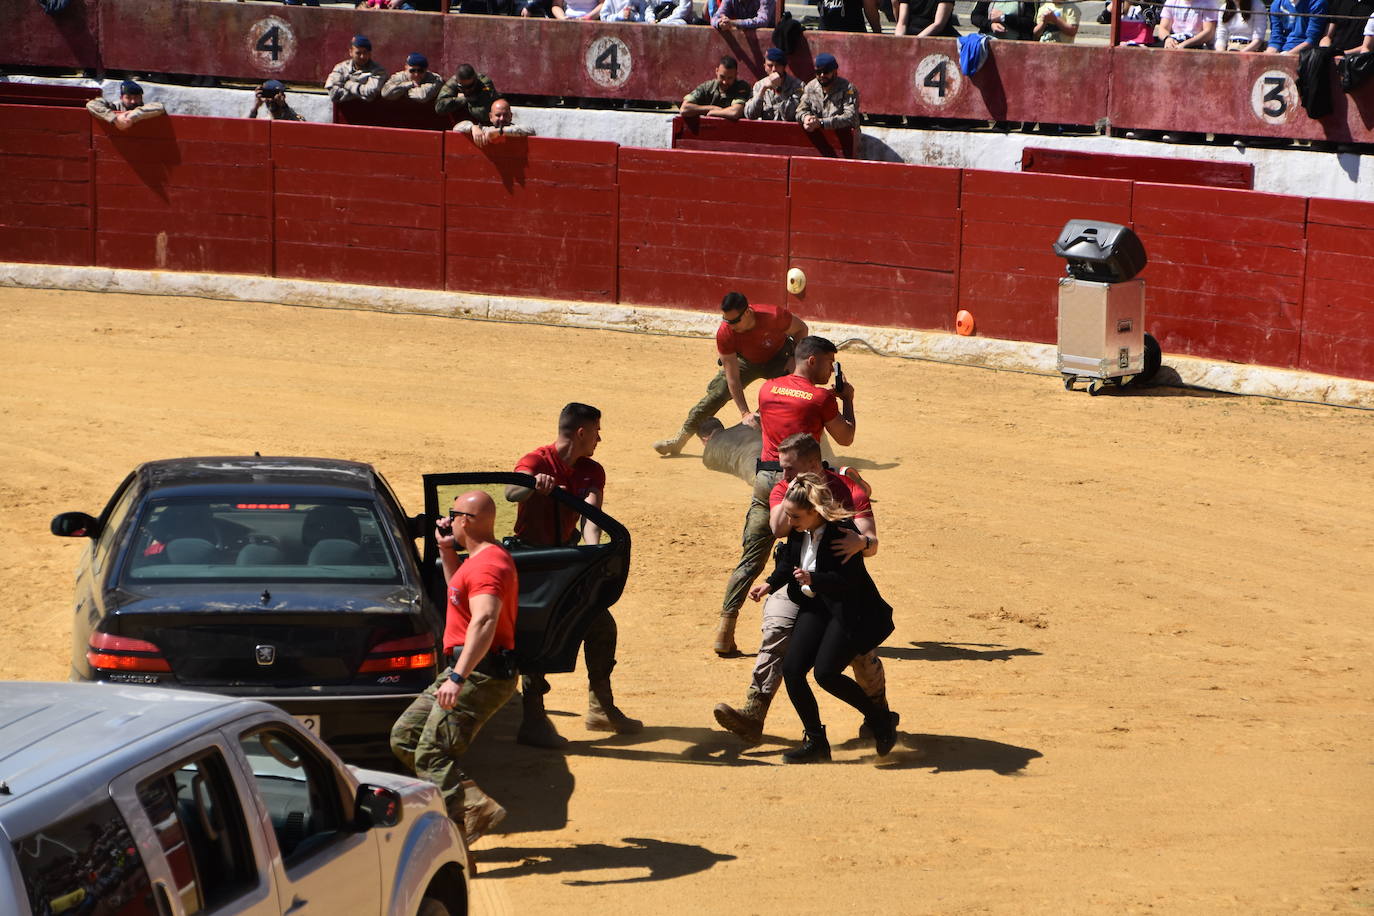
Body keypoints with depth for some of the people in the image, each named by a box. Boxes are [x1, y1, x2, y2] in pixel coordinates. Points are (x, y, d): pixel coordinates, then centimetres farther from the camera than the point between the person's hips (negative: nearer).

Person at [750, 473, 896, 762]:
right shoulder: (798, 532, 0)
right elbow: (789, 563, 17)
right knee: (791, 670, -4)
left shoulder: (842, 532, -23)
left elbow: (848, 580, -25)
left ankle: (880, 721, 3)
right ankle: (815, 741, 8)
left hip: (849, 611, -8)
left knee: (826, 673, -19)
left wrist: (813, 579, -38)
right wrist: (770, 584, 1)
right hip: (815, 606, 8)